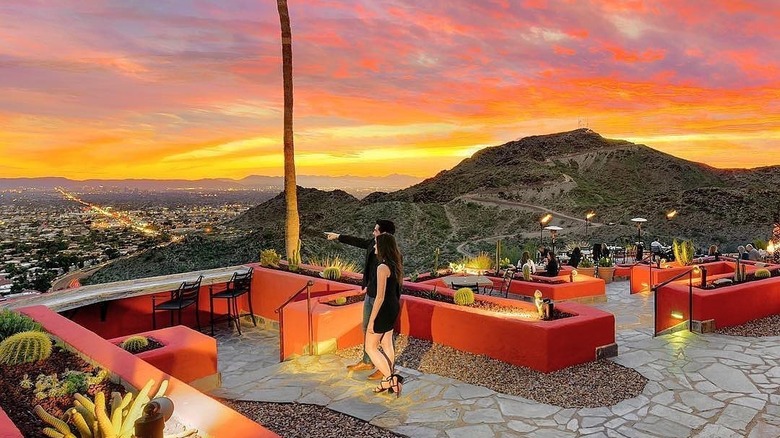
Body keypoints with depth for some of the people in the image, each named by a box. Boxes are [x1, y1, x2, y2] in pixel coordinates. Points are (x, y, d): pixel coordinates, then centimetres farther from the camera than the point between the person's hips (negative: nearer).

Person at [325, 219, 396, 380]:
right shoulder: (373, 243, 1)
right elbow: (358, 242, 20)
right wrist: (338, 237, 28)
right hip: (370, 294, 9)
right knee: (367, 329, 20)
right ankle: (367, 361, 36)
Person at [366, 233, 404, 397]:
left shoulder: (383, 267, -23)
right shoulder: (396, 265, 4)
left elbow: (380, 297, -24)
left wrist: (371, 320, -18)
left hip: (384, 309, -9)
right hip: (394, 307, 9)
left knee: (370, 347, 4)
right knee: (387, 344, 18)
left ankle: (391, 378, -1)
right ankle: (388, 382, 26)